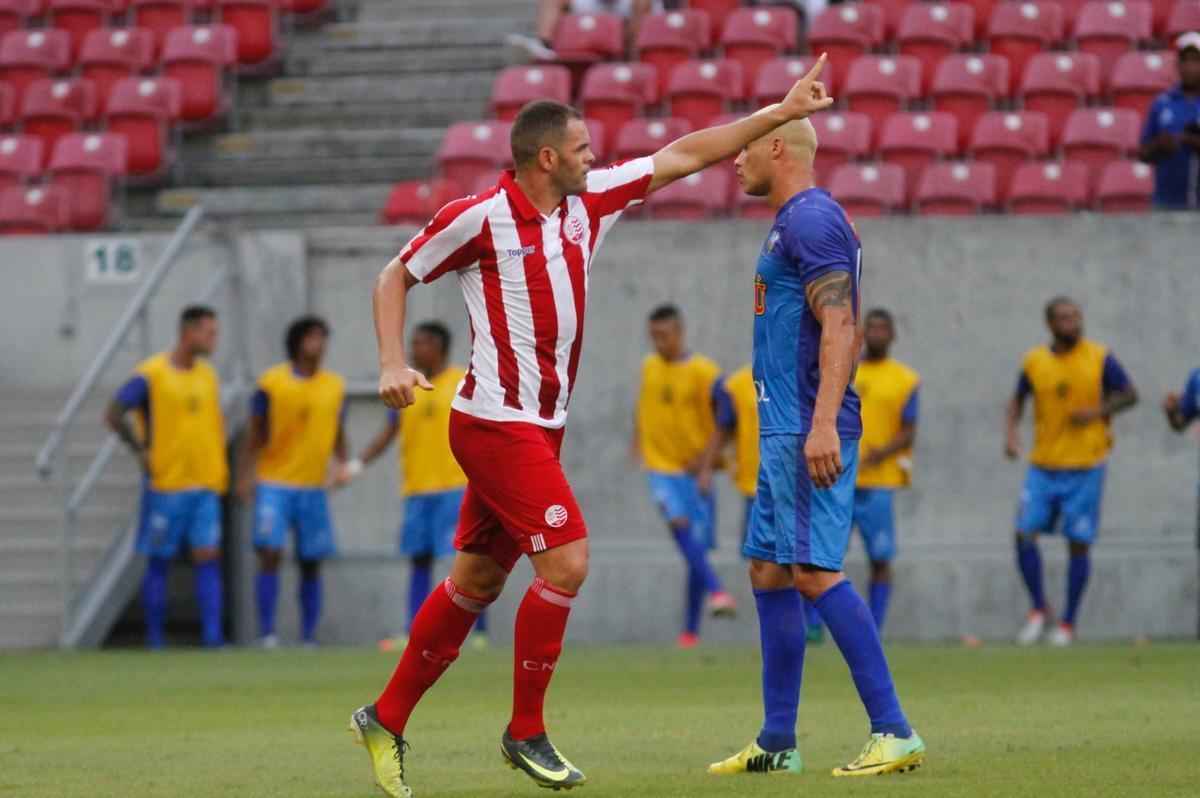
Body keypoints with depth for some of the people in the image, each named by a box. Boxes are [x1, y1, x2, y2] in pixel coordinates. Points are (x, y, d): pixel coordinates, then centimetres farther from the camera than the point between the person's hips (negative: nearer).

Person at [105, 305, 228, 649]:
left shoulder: (208, 375, 11)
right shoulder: (150, 375, -8)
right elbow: (114, 415, -13)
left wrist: (219, 464, 14)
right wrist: (141, 452, -13)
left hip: (205, 484, 5)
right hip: (166, 486, -5)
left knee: (208, 557, -5)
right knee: (159, 562, 3)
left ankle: (212, 635, -9)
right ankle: (155, 639, 10)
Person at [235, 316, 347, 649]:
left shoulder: (335, 386, 8)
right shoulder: (271, 383, -3)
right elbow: (253, 436, 0)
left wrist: (343, 468, -1)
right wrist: (244, 477, -8)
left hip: (314, 487, 3)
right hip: (274, 484, -3)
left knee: (311, 564, 4)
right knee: (271, 555, -12)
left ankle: (308, 638, 11)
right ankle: (266, 633, -9)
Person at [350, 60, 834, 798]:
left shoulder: (590, 202, 5)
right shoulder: (478, 218, -12)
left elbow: (682, 156, 10)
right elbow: (396, 278, 1)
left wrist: (779, 114, 7)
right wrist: (394, 364, -13)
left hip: (541, 426, 8)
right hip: (497, 424, -8)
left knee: (478, 580, 11)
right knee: (566, 560, -15)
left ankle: (387, 720, 22)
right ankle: (526, 732, -4)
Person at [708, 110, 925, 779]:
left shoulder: (810, 219, -11)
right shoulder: (799, 222, 20)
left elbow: (839, 328, -20)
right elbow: (845, 330, 25)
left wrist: (822, 423, -27)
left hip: (806, 430, -11)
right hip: (785, 430, 11)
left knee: (815, 573, -15)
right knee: (769, 574, 12)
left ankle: (895, 733, -17)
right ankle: (777, 744, 16)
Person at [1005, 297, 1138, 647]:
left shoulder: (1099, 359, -4)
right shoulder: (1034, 362, 3)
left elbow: (1129, 395, 1)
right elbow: (1017, 401, 16)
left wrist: (1098, 412, -15)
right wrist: (1011, 432, 0)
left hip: (1085, 465, -2)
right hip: (1043, 465, 2)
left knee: (1079, 543, 0)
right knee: (1025, 533, -7)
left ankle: (1068, 622, 11)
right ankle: (1038, 608, 12)